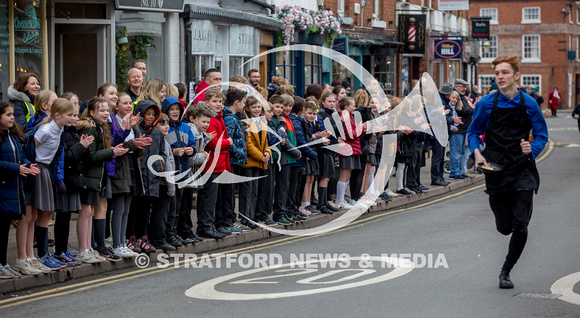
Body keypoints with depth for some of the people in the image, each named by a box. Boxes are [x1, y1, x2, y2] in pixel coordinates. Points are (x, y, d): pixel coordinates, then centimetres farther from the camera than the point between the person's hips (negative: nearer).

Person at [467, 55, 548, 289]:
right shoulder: (487, 104, 1)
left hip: (522, 171, 0)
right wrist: (477, 153, -9)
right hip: (496, 171, 0)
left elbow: (542, 136, 8)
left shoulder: (529, 104, 1)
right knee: (504, 227, 1)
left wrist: (532, 149, -14)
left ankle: (505, 272, 8)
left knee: (520, 226, -9)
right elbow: (473, 133, 10)